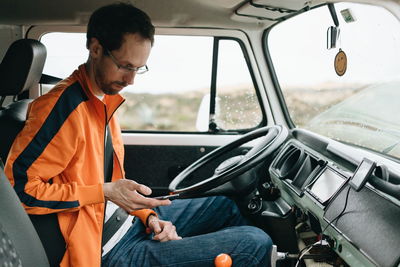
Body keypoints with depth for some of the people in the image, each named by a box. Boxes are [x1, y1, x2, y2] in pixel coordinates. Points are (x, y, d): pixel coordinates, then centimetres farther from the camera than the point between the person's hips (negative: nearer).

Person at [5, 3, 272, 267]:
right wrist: (105, 192, -23)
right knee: (256, 244, -13)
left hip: (132, 223, 10)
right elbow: (18, 187, -23)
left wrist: (148, 216, 3)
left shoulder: (105, 101, 9)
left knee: (223, 206, 25)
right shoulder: (64, 106, -21)